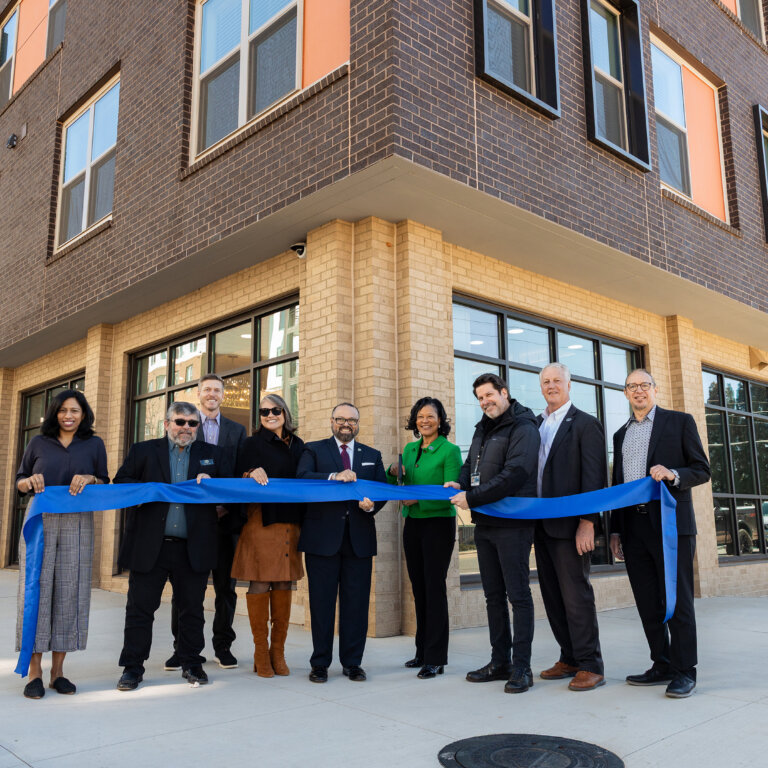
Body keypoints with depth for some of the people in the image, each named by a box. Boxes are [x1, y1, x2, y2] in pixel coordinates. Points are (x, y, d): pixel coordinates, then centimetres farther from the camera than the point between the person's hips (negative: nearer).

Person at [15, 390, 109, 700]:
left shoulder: (94, 445, 10)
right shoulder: (39, 443, 11)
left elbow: (106, 485, 10)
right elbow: (19, 482, 14)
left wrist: (90, 480, -11)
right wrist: (29, 482, -9)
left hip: (77, 526, 0)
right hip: (40, 523, 0)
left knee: (70, 593, 0)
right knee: (36, 590, -3)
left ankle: (58, 670, 10)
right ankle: (35, 671, 5)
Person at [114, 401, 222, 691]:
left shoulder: (211, 454, 12)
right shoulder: (143, 451, 8)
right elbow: (120, 482, 5)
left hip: (193, 548, 1)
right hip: (150, 546, -1)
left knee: (192, 608, 9)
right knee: (140, 607, 5)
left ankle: (191, 663, 24)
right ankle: (132, 667, 18)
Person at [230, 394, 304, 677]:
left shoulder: (297, 445, 16)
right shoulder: (253, 443, 6)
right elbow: (239, 481, 2)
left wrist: (303, 521, 5)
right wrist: (253, 474, -18)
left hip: (290, 523, 4)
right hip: (261, 523, -3)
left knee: (285, 585, 4)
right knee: (259, 584, -4)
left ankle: (278, 653, 14)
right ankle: (261, 654, 7)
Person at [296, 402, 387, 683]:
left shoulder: (372, 456, 17)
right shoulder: (314, 450, 8)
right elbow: (301, 478, -10)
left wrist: (372, 504, -12)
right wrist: (334, 477, -23)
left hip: (359, 538, 2)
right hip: (322, 536, -2)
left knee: (357, 602, 5)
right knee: (322, 602, 4)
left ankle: (352, 662, 17)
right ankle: (320, 663, 15)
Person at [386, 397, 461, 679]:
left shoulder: (450, 450, -7)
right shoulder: (409, 449, 11)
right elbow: (398, 486, 15)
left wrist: (419, 500, -23)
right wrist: (393, 473, -5)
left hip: (439, 523, -6)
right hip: (412, 524, 6)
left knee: (435, 587, -4)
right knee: (419, 589, 12)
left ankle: (436, 658, 5)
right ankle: (423, 651, 23)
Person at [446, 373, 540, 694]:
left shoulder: (522, 428, -10)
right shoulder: (482, 429, 17)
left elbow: (514, 475, -21)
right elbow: (471, 465, 20)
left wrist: (472, 498, -21)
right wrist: (460, 484, -4)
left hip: (512, 524, -8)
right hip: (484, 524, 8)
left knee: (518, 595, -2)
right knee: (493, 595, 13)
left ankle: (521, 667, 6)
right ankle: (500, 661, 23)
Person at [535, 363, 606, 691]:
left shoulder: (585, 424, -4)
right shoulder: (535, 425, 15)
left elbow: (594, 477, -10)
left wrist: (587, 523, -17)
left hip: (570, 525, -7)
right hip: (542, 526, 7)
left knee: (576, 595, -3)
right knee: (553, 596, 11)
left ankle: (590, 666, 7)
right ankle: (569, 658, 23)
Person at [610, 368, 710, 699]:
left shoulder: (680, 421, 5)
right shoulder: (621, 435, 19)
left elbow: (702, 470, 1)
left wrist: (673, 474, -18)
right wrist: (615, 530, 15)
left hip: (671, 525, -5)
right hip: (634, 529, 5)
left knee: (678, 600, -2)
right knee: (648, 603, 8)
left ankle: (685, 671, 7)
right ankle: (662, 665, 18)